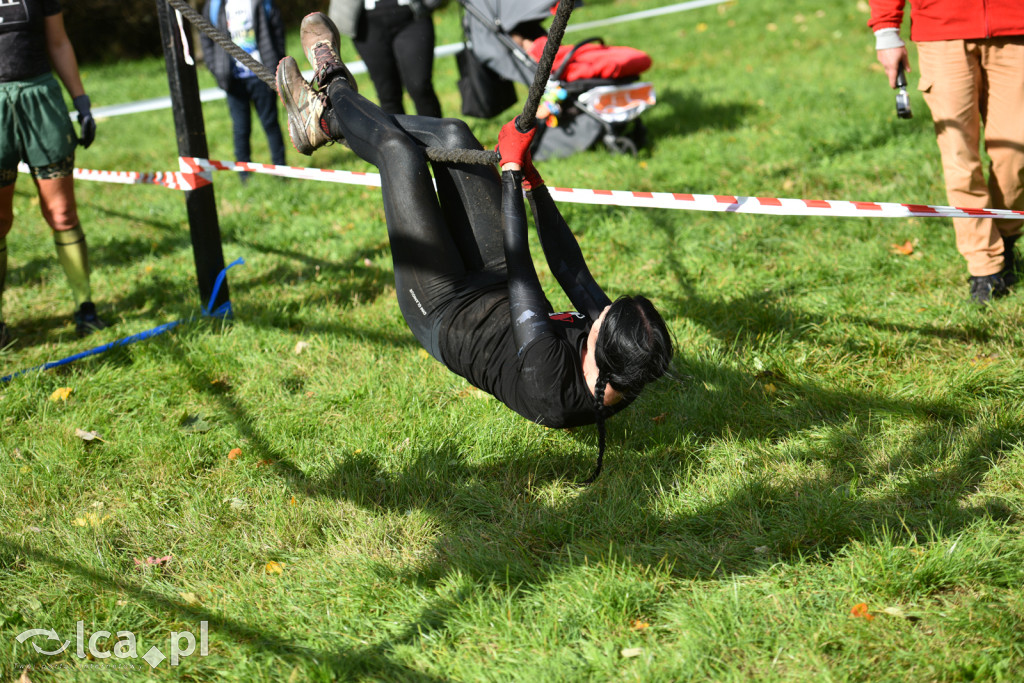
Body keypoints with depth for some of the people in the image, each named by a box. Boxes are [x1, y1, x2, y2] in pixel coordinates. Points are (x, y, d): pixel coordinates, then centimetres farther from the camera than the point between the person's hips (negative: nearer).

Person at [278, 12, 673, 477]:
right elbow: (571, 270, -13)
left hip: (443, 314, -6)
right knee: (453, 136, 4)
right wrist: (533, 182, -11)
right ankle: (330, 120, 27)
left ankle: (334, 90, 28)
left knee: (398, 151, -4)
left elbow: (521, 272, -35)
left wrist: (512, 169, -27)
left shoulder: (550, 386, -42)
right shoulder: (626, 369, -25)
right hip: (495, 290, 6)